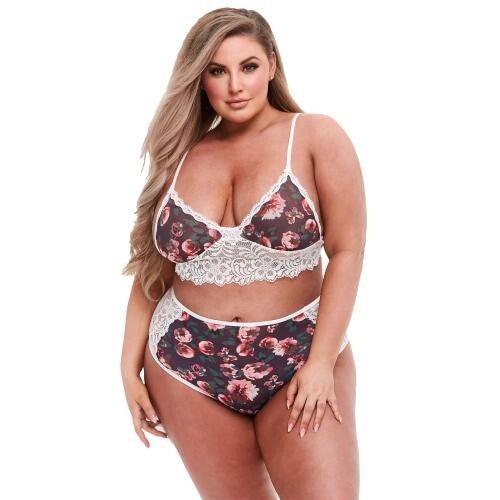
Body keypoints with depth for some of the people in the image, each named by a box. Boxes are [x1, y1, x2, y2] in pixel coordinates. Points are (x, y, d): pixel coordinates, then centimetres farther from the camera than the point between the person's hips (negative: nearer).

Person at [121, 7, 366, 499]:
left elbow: (346, 252, -7)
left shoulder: (316, 137, -4)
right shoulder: (180, 156, 5)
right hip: (188, 367, 3)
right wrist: (131, 369, 7)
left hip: (299, 360, -2)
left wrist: (322, 362, -13)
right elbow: (151, 269, 9)